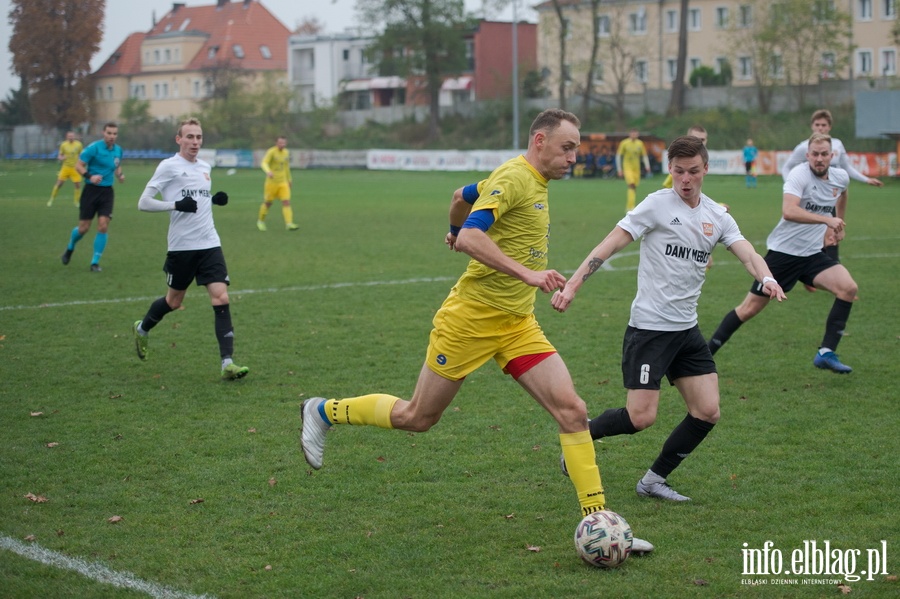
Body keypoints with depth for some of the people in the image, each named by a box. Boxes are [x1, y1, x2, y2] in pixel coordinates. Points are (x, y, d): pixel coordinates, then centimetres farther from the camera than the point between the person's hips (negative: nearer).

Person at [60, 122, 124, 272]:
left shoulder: (118, 150, 5)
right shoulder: (94, 148, -12)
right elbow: (78, 165, -10)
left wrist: (120, 175, 1)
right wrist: (89, 176, -27)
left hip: (107, 191, 4)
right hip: (91, 190, -4)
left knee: (103, 226, -9)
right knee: (83, 228, 2)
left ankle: (95, 262, 3)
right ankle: (70, 249, 34)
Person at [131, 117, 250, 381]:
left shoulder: (205, 167, 13)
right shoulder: (168, 166, -6)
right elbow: (143, 203, -9)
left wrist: (215, 200, 6)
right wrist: (176, 205, -21)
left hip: (209, 244, 4)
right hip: (181, 247, -4)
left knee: (221, 298, -9)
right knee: (174, 301, 11)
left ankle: (227, 363, -12)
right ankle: (142, 328, 42)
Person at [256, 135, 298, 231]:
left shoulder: (286, 152, 7)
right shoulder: (271, 152, -13)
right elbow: (264, 163, -28)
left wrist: (289, 180, 28)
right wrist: (268, 172, -49)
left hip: (283, 182, 4)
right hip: (272, 182, -4)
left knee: (286, 202, -10)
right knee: (268, 203, 8)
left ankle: (289, 224, -16)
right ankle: (260, 220, 32)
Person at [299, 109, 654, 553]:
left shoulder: (534, 182, 12)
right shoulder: (514, 177, -16)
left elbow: (461, 196, 28)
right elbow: (470, 237, -30)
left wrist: (454, 230, 45)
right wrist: (527, 274, -35)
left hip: (517, 325, 8)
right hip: (471, 317, -8)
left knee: (572, 411, -7)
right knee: (417, 417, 6)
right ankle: (323, 412, 28)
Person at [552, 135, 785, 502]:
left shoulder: (717, 217, 8)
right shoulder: (658, 204, -8)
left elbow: (747, 254, -3)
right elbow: (611, 244, -12)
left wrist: (766, 278, -27)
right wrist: (572, 285, -21)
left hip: (686, 329, 6)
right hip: (648, 327, -6)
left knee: (708, 412, -1)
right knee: (641, 417, -11)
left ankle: (654, 481, 13)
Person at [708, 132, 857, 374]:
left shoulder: (841, 177, 3)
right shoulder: (799, 175, -18)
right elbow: (788, 211, -35)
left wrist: (839, 223, 34)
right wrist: (826, 219, -37)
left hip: (812, 254, 5)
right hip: (783, 252, -5)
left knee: (849, 288, -17)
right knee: (750, 308, -1)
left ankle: (826, 353, -11)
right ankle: (706, 352, 13)